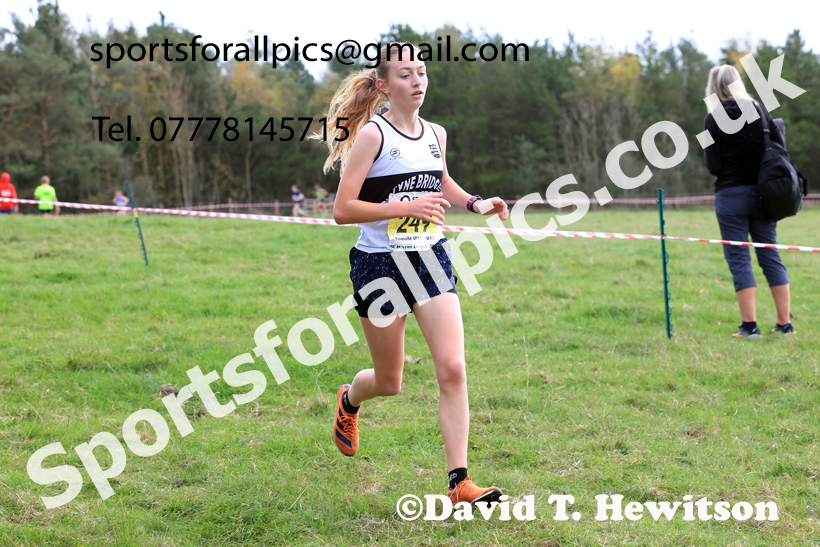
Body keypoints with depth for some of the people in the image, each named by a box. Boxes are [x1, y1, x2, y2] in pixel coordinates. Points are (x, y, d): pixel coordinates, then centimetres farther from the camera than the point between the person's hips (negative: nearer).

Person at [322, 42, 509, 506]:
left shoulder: (436, 134, 7)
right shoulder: (372, 134, -12)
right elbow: (343, 210, -17)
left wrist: (475, 203, 12)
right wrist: (407, 207, -24)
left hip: (431, 259, 4)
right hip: (380, 263, -4)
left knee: (453, 369, -10)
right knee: (389, 382, 9)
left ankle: (459, 481, -8)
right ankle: (349, 400, 46)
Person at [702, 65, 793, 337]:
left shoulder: (714, 118, -7)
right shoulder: (759, 110, 3)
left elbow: (713, 166, -9)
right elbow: (780, 147, 1)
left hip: (731, 194, -4)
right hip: (762, 192, 4)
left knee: (738, 258, 0)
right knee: (770, 255, 9)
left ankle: (749, 325, -5)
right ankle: (785, 322, 9)